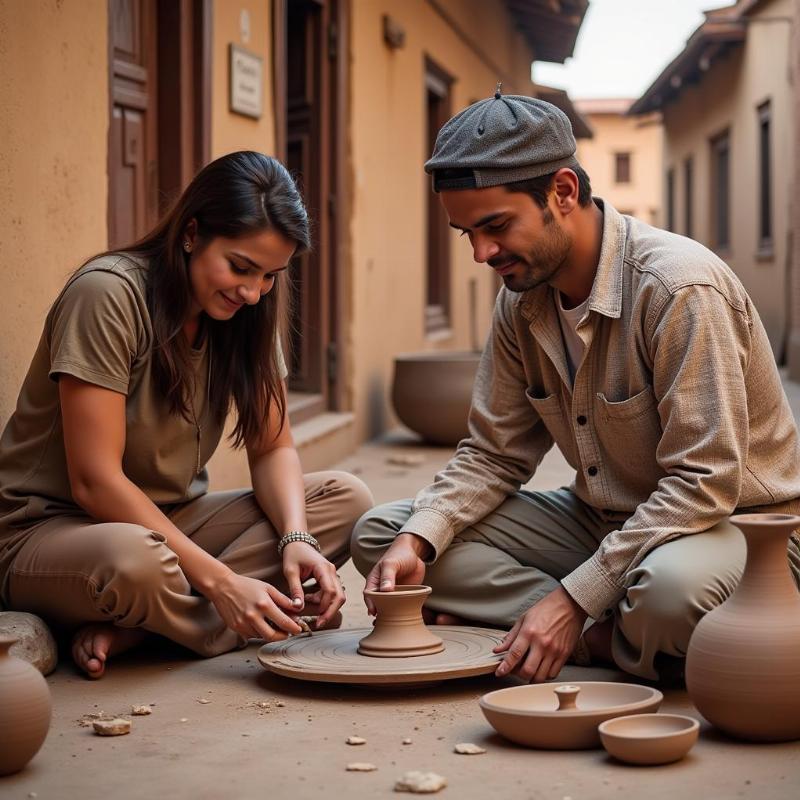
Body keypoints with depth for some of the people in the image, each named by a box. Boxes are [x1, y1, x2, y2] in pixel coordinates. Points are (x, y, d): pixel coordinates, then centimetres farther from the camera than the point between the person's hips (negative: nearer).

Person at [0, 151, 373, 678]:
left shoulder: (245, 309, 2)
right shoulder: (108, 294, -20)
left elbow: (273, 448, 3)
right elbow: (94, 481, -24)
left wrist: (298, 539, -19)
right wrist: (220, 581, -29)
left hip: (170, 518, 8)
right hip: (50, 530, -8)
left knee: (347, 499, -11)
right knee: (133, 562, -43)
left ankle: (127, 629, -19)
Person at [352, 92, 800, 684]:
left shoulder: (679, 286, -24)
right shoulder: (522, 302, 0)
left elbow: (706, 482, -26)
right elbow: (494, 455, 5)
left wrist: (574, 599, -28)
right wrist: (416, 541, -14)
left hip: (733, 522, -7)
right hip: (602, 520, 8)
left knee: (671, 585, -44)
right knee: (381, 534, -6)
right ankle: (604, 634, -15)